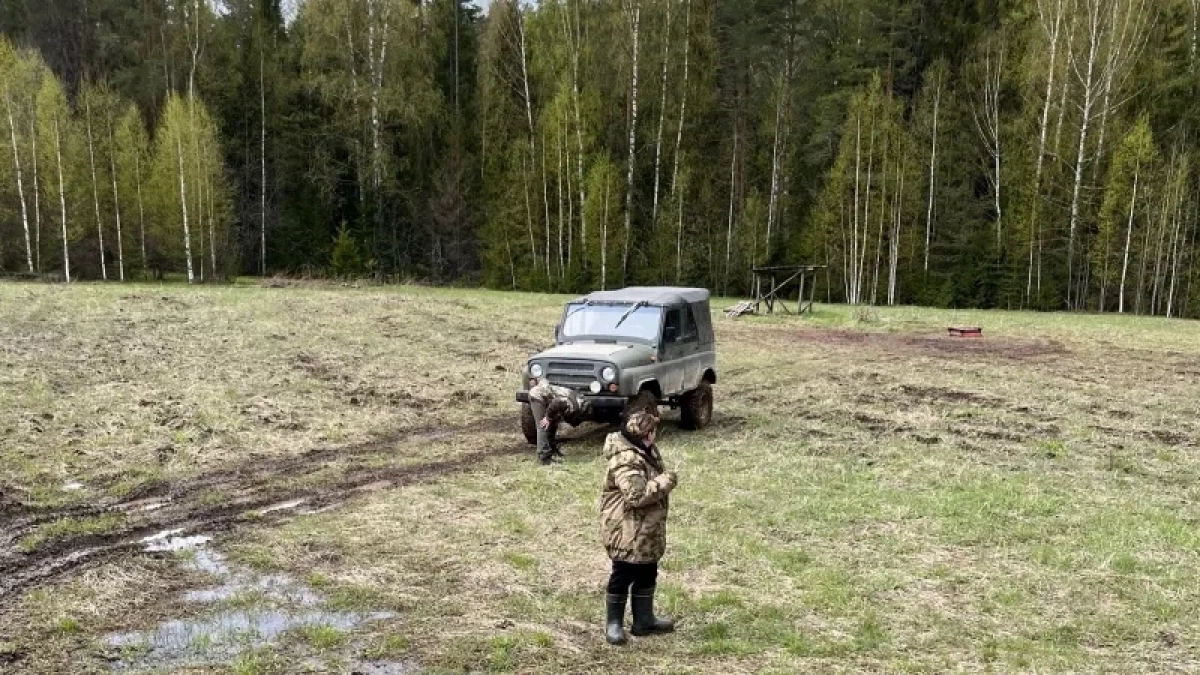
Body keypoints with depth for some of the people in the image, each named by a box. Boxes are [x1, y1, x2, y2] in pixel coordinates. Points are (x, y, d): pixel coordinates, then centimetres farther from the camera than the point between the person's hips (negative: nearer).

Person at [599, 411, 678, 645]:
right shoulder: (626, 461, -26)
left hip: (646, 530, 10)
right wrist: (666, 482, -24)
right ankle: (613, 623, 18)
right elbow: (637, 495, -34)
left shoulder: (645, 451, 8)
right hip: (626, 530, -10)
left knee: (647, 573, 19)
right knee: (623, 575, 3)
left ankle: (644, 620, 33)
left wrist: (664, 479, 5)